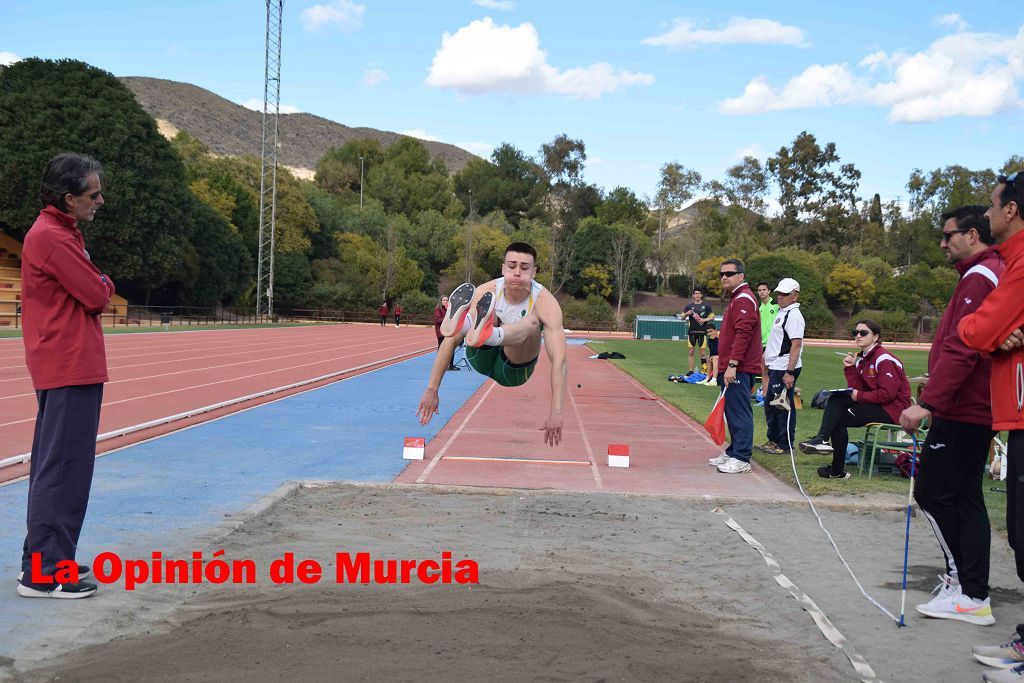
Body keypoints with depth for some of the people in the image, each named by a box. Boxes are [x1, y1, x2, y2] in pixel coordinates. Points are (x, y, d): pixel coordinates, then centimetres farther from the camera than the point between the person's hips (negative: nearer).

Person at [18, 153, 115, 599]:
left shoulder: (62, 232, 17)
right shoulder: (52, 238, -16)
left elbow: (90, 291, 18)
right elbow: (97, 296, -16)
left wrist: (97, 285, -1)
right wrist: (104, 284, 3)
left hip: (63, 367, 11)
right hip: (70, 369, -11)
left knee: (54, 467, 15)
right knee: (64, 471, -7)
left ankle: (44, 561, 24)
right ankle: (43, 574, -2)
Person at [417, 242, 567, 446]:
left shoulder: (545, 302, -23)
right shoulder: (487, 291, -18)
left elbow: (559, 361, -33)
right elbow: (450, 340, -21)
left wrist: (556, 411, -45)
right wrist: (432, 389, -26)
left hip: (515, 369, -2)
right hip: (483, 360, 2)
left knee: (532, 322, -33)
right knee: (489, 313, -26)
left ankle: (485, 334, -65)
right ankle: (457, 321, -61)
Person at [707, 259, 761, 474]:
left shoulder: (744, 299, -12)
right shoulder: (736, 299, 21)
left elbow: (743, 334, -21)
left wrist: (732, 364, -24)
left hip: (739, 369, -10)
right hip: (731, 368, 10)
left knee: (740, 412, -8)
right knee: (733, 412, 15)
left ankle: (741, 459, -5)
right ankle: (733, 452, 23)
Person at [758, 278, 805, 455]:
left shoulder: (794, 315, -15)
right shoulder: (781, 313, 16)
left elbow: (796, 345, -22)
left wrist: (789, 372, -26)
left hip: (784, 369, -10)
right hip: (775, 367, 11)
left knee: (783, 406, -4)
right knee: (770, 403, 18)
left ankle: (785, 444, 5)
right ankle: (774, 440, 30)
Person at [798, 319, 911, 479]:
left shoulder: (884, 359, -15)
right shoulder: (862, 359, 12)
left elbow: (887, 394, -22)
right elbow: (856, 389, 3)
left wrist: (860, 396, -14)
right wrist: (849, 368, -7)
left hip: (893, 408, -8)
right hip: (875, 404, 8)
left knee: (839, 419, -15)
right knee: (836, 400, -10)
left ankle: (838, 470, -5)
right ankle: (822, 438, -21)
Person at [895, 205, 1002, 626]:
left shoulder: (979, 277, -14)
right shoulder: (992, 273, 18)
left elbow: (960, 350, -23)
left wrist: (927, 403, -26)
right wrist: (934, 398, 18)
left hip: (962, 410, -10)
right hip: (975, 409, 10)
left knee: (933, 492, -5)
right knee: (965, 498, 11)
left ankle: (965, 585, 1)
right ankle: (973, 595, 16)